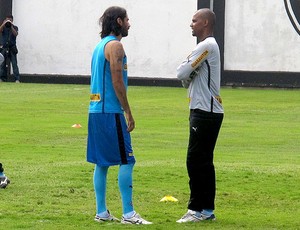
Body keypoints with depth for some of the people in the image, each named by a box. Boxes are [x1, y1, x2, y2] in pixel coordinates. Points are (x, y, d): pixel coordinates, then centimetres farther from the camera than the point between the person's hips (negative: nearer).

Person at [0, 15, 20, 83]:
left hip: (12, 48, -2)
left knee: (14, 64, -10)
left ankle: (17, 79, -15)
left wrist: (11, 26, -15)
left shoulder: (15, 27, 7)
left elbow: (15, 34, -10)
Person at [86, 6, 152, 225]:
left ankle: (102, 212, 12)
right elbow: (117, 81, -17)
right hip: (111, 112, -10)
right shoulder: (115, 45, -10)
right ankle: (128, 214, -10)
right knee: (127, 161, -8)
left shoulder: (100, 45, 19)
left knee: (102, 162, 10)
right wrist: (128, 113, -13)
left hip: (96, 110, 10)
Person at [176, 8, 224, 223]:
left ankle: (197, 209, -7)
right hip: (208, 111, 10)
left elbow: (182, 74, -16)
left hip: (205, 113, -10)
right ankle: (207, 209, 15)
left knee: (196, 161, -9)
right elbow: (187, 78, 21)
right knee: (204, 162, 12)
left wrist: (186, 69, 5)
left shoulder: (206, 46, -14)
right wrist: (187, 75, -1)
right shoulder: (209, 46, 19)